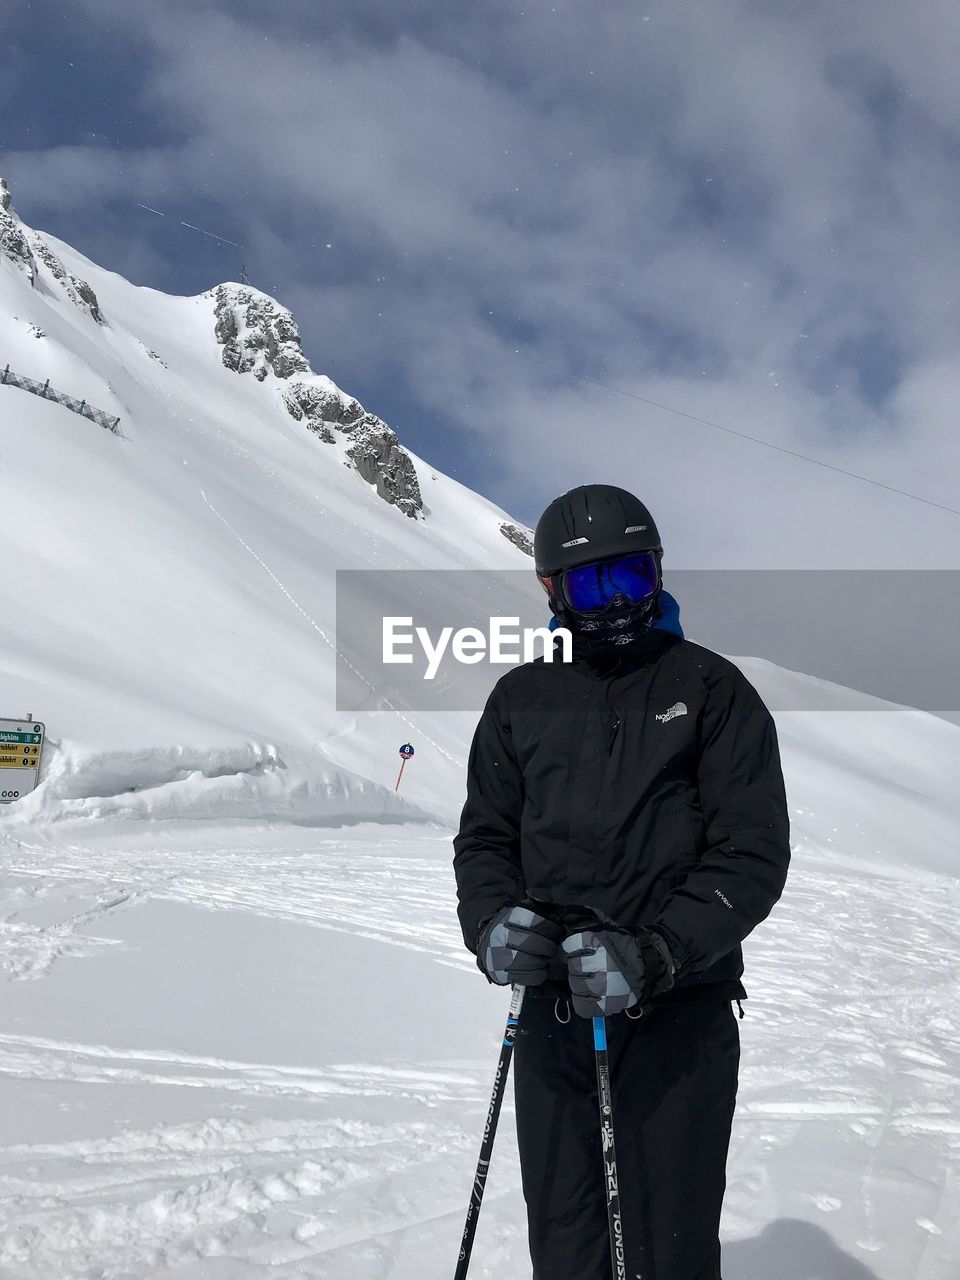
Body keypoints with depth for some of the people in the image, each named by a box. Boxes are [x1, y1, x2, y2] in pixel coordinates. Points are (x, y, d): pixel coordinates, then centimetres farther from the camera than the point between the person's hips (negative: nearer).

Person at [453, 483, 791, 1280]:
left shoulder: (712, 689, -1)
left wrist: (656, 953, -19)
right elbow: (485, 836, 12)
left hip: (679, 1014, -3)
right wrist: (493, 923, -8)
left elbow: (753, 850, -6)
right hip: (553, 1010, 3)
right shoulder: (522, 698, 9)